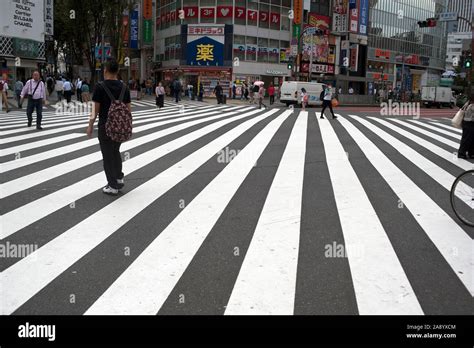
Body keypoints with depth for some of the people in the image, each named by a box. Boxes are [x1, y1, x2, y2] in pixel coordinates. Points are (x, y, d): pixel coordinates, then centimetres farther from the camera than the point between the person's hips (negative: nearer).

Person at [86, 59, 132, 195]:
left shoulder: (100, 87, -11)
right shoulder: (124, 87, 4)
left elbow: (96, 109, -10)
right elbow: (129, 109, 6)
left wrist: (90, 125, 1)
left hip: (105, 125, -5)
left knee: (108, 155, 3)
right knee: (116, 151, 24)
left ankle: (113, 186, 8)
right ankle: (119, 178, 21)